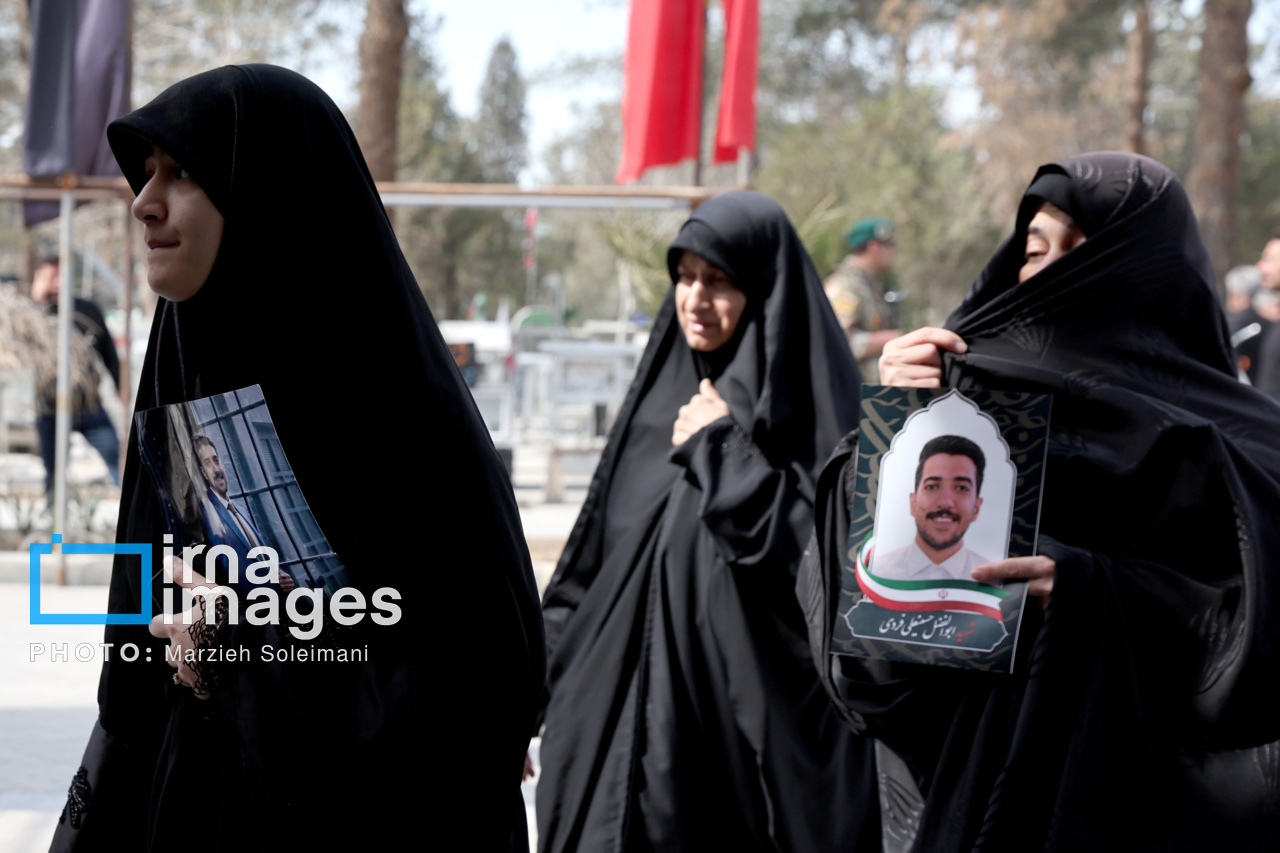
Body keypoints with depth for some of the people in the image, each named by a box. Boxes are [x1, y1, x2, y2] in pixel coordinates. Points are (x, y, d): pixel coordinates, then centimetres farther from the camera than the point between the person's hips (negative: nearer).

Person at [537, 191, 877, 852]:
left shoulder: (800, 396, -6)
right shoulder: (664, 387, 11)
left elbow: (814, 553, -18)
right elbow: (593, 552, 16)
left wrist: (719, 449, -13)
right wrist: (560, 667, 15)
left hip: (749, 711, -5)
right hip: (634, 693, 6)